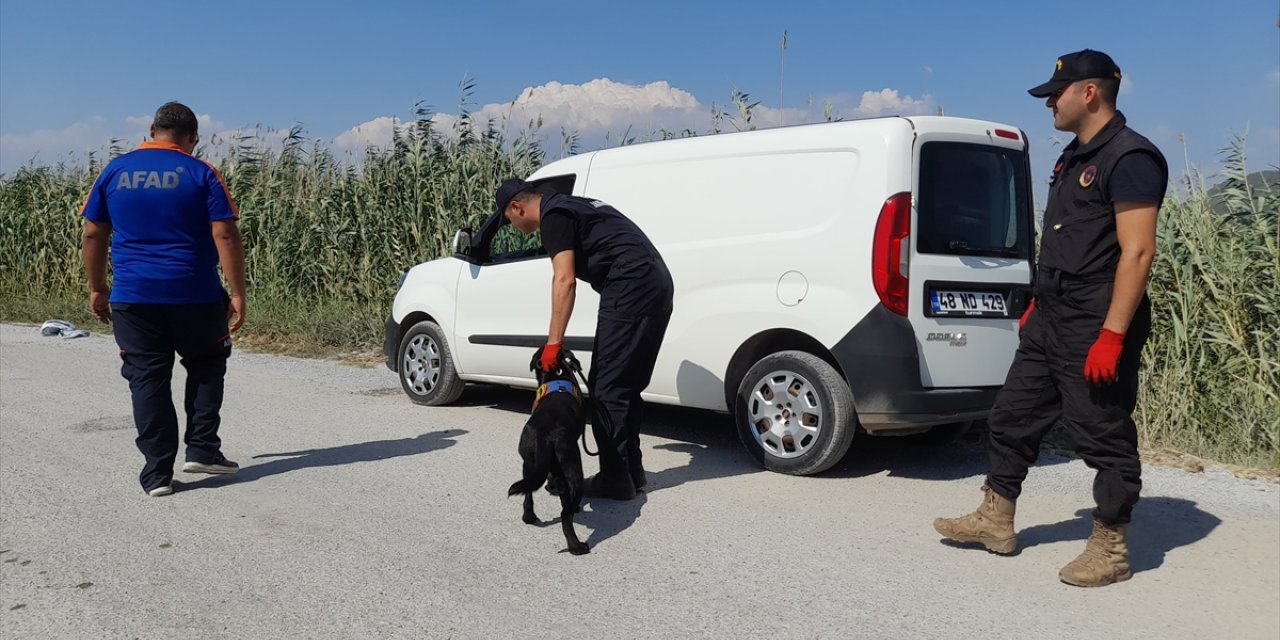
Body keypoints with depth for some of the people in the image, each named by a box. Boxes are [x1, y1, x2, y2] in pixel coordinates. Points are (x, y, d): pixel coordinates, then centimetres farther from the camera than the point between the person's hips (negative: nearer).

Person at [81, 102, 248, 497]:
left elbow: (93, 234, 8)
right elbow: (225, 235, -10)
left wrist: (97, 289, 17)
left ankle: (157, 472, 6)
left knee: (147, 380, 6)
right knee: (206, 368, 17)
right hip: (195, 296, -2)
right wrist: (237, 294, -7)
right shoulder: (201, 173, -3)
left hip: (133, 297, 2)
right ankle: (202, 450, 12)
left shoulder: (115, 172, 7)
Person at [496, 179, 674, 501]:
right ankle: (631, 469, 20)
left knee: (606, 388, -5)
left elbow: (565, 280, -14)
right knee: (626, 386, 15)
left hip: (630, 287, -10)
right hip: (658, 283, 10)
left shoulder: (553, 215, -3)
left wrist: (553, 343, -15)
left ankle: (615, 479, -1)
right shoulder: (572, 206, 27)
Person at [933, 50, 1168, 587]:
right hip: (1050, 322, 10)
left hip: (1095, 328, -10)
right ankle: (995, 521, 26)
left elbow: (1137, 252, -20)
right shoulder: (1074, 157, 16)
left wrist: (1112, 335, -24)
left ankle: (1110, 551, 14)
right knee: (1012, 417, 14)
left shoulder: (1129, 158, -14)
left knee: (1104, 438, 1)